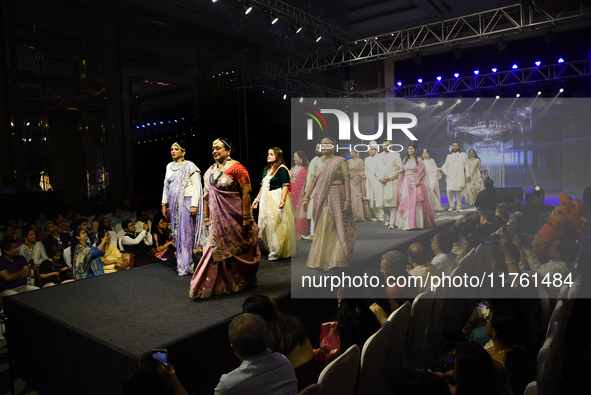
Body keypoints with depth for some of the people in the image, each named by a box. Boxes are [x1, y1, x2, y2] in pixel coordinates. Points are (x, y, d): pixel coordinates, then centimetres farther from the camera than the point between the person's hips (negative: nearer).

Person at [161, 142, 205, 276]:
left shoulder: (189, 166, -5)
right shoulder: (169, 166, 14)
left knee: (186, 233, -6)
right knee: (176, 233, 6)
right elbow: (166, 186, 19)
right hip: (173, 202, 6)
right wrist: (164, 204, 14)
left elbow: (196, 186, -9)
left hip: (186, 201, -6)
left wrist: (194, 205, -16)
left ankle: (185, 266, 2)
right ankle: (180, 263, 15)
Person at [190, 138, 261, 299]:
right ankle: (222, 285, 17)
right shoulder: (210, 171, 10)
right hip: (217, 219, 6)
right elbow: (207, 196, 14)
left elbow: (246, 194, -15)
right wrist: (207, 218, 12)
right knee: (218, 250, 6)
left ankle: (244, 281, 27)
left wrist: (246, 218, -19)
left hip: (234, 218, -6)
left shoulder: (236, 167, -10)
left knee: (238, 250, 7)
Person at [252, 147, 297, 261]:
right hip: (266, 200, 8)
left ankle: (278, 252, 7)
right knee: (267, 225, 11)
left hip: (277, 199, -8)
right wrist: (257, 198, 19)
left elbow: (285, 185, -16)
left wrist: (283, 199, -27)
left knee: (278, 225, -3)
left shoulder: (282, 169, -9)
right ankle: (272, 249, 24)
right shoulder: (266, 169, 15)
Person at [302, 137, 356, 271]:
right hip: (321, 199, 4)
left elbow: (347, 181, -7)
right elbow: (312, 181, 10)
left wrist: (348, 199, -14)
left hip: (336, 198, -4)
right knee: (322, 228, 8)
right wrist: (306, 198, 5)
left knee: (335, 228, -2)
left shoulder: (341, 162, -2)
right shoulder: (318, 162, 12)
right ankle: (321, 260, 20)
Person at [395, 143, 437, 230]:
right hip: (406, 183, 4)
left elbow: (423, 172, -1)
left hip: (415, 183, -3)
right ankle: (406, 223, 6)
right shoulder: (405, 160, 15)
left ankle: (417, 223, -1)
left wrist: (418, 179, -15)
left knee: (416, 202, -7)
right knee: (405, 202, -1)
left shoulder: (419, 160, 3)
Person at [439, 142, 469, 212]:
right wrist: (442, 169, -3)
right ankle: (451, 206, 8)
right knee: (449, 191, -8)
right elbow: (445, 165, 20)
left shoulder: (463, 155, 11)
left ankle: (459, 207, 4)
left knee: (458, 192, -7)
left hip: (459, 176, -2)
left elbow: (466, 166, 7)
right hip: (450, 177, 2)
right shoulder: (449, 156, 20)